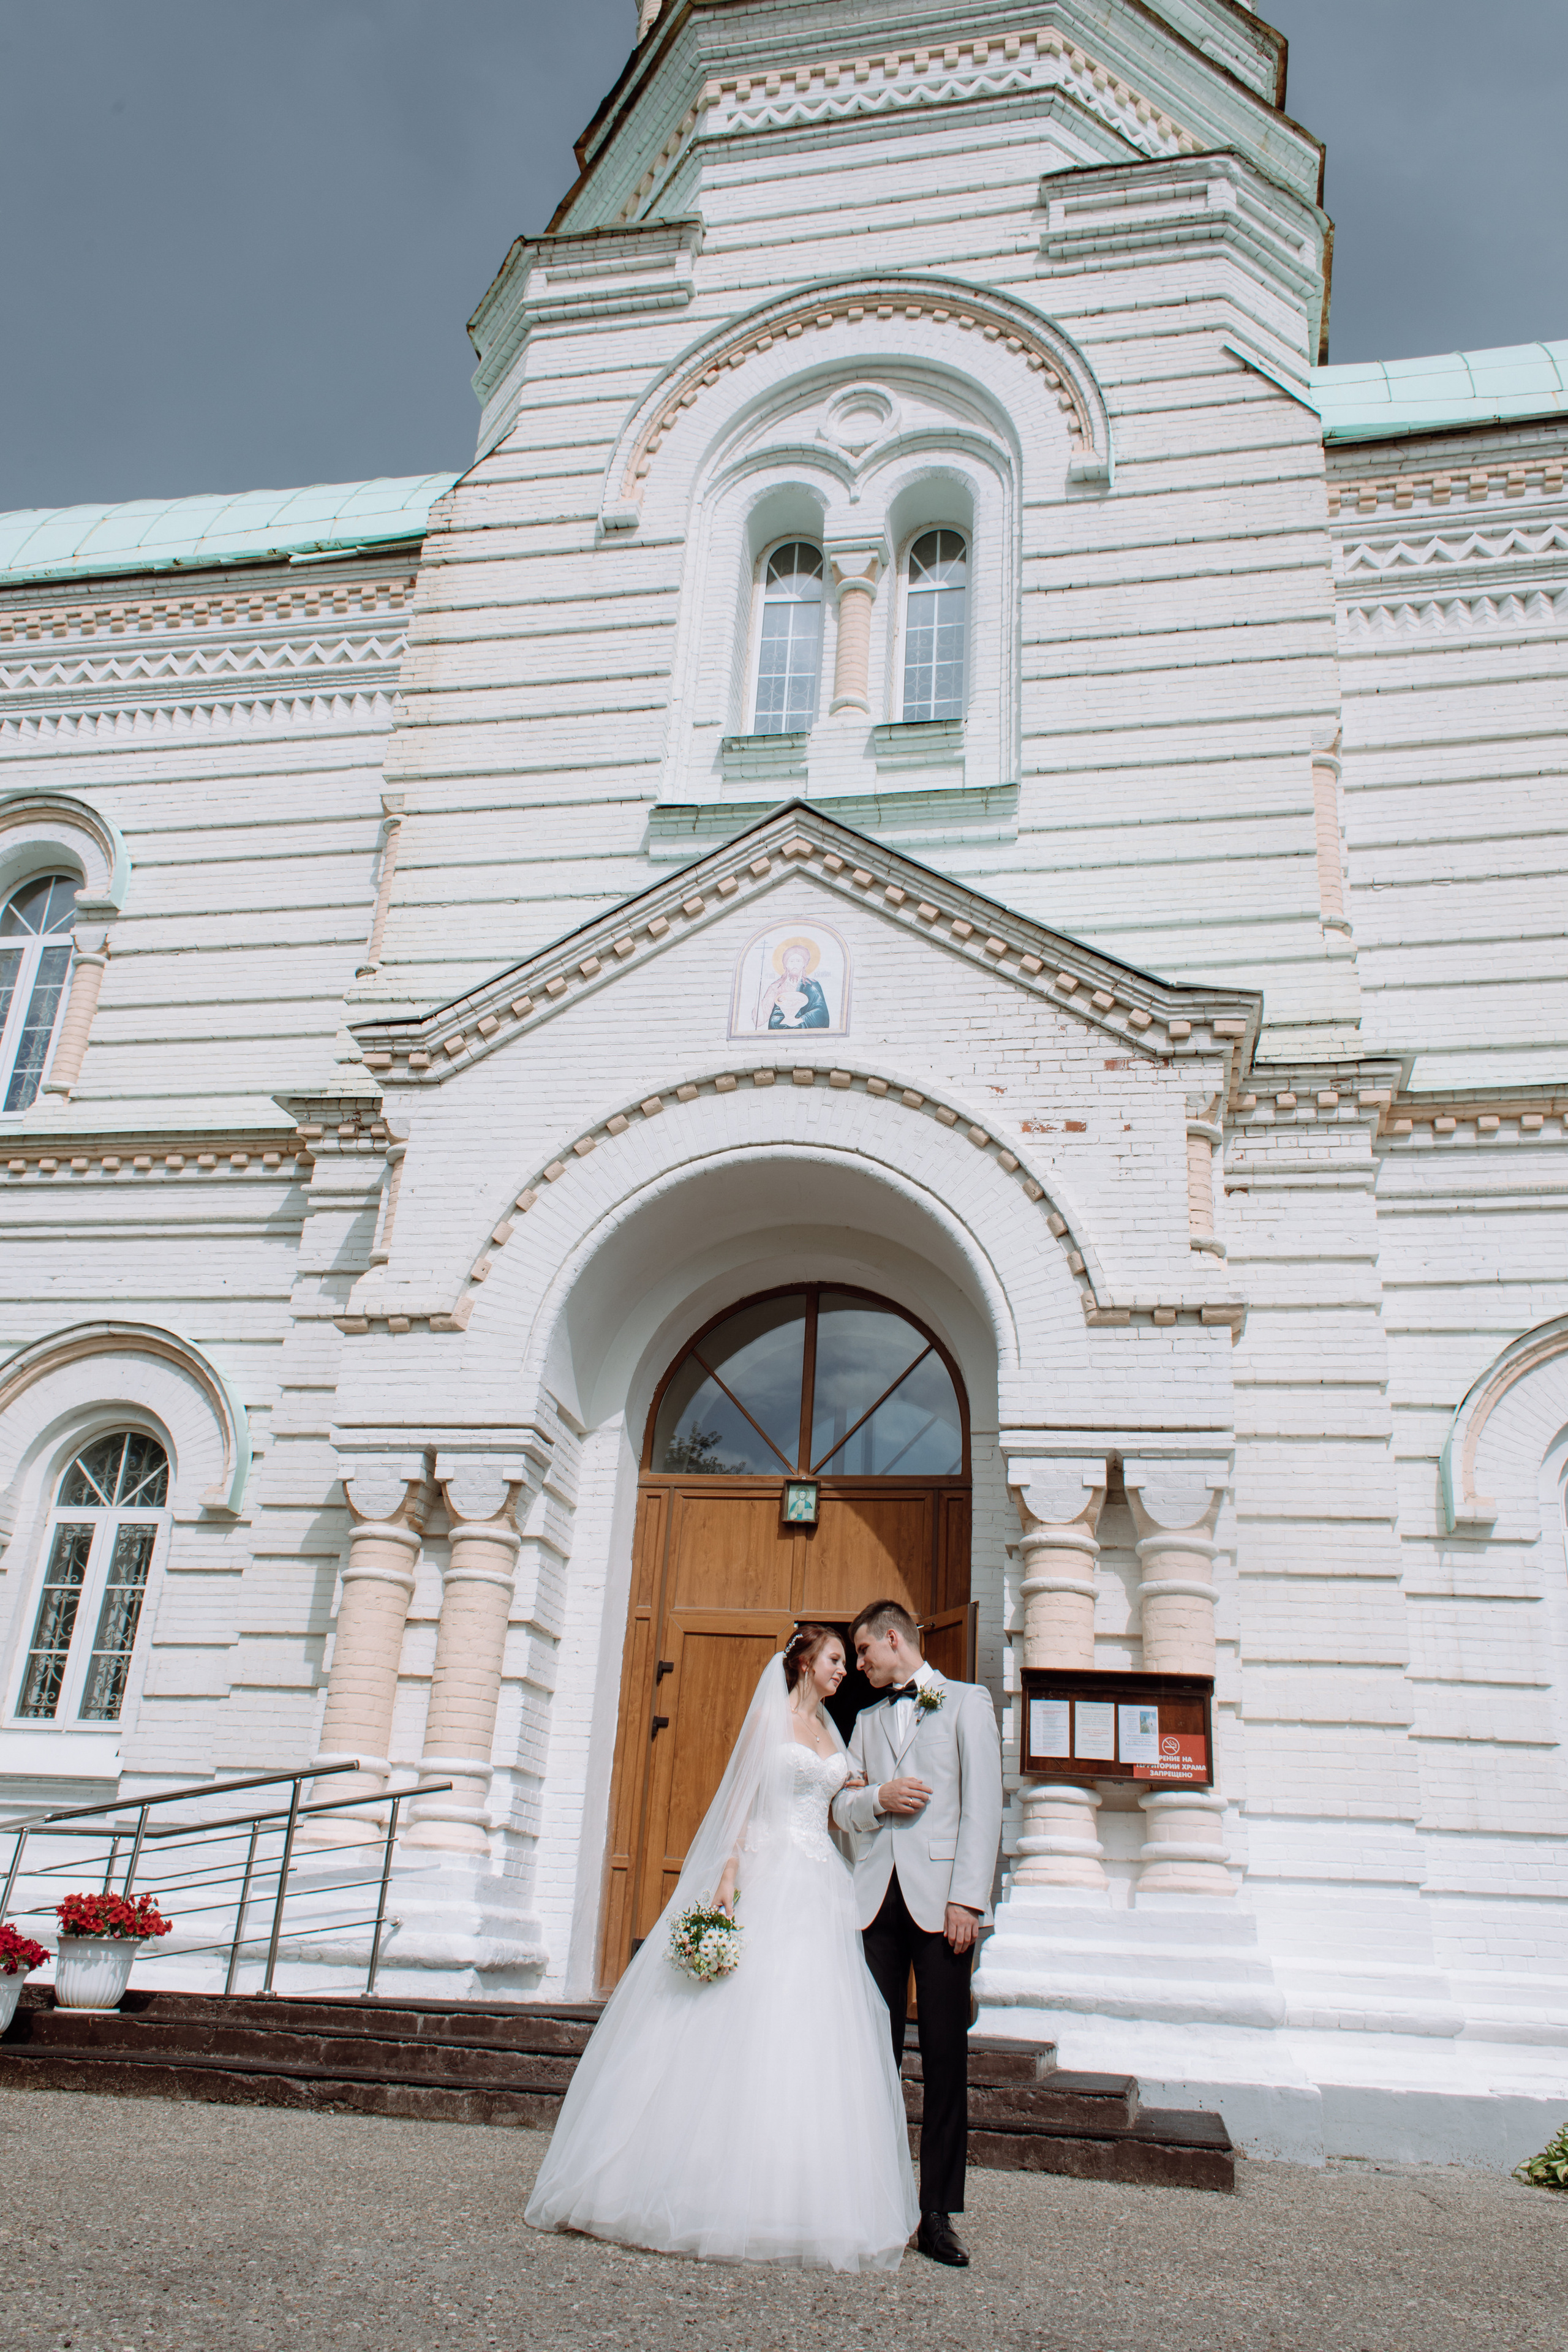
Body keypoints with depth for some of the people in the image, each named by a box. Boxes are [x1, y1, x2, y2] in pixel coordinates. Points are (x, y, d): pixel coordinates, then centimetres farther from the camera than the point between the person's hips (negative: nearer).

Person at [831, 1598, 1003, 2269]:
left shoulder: (967, 1702, 6)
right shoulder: (867, 1720, 23)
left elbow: (983, 1805, -3)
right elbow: (843, 1807, 19)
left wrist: (968, 1898, -12)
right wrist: (877, 1798, -4)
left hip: (939, 1898, -4)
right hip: (878, 1898, 4)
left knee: (945, 2057, -2)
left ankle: (938, 2215, 3)